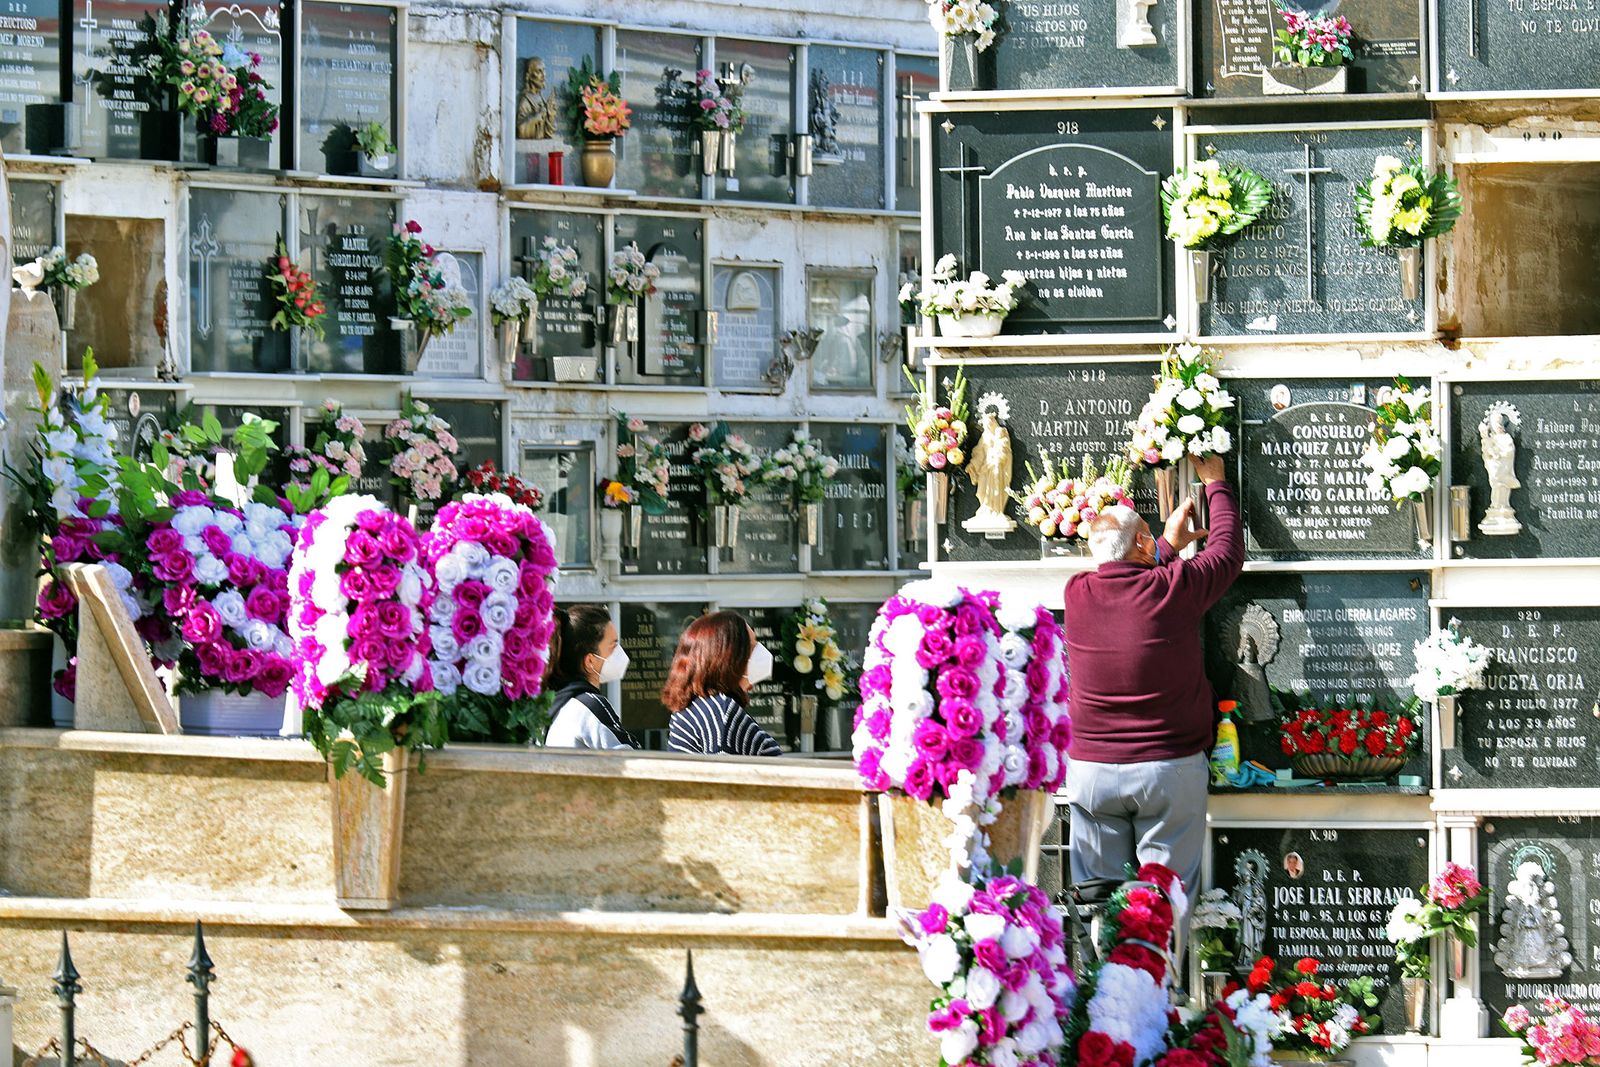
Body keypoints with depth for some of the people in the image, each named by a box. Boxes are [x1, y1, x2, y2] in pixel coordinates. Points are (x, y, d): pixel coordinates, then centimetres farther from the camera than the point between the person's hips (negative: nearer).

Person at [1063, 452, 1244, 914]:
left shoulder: (1077, 594, -2)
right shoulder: (1175, 587, -9)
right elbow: (1228, 551, 9)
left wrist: (1168, 546, 30)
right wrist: (1216, 483, 24)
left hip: (1091, 769, 2)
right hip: (1170, 769, -2)